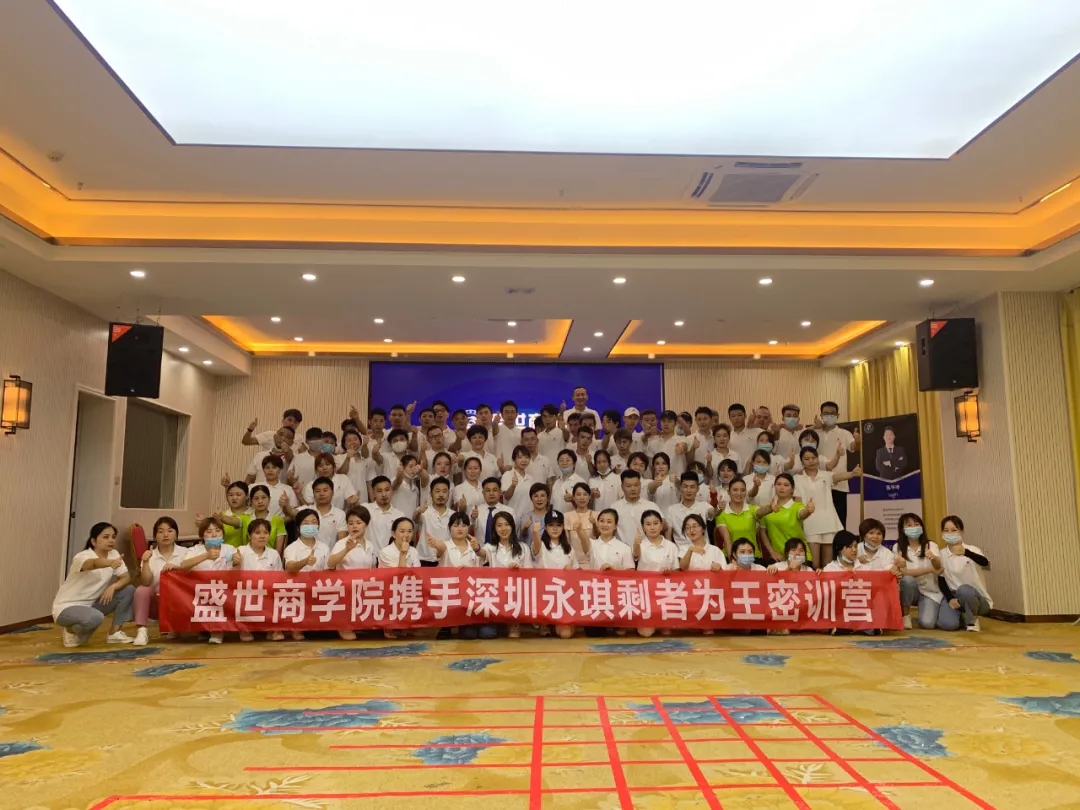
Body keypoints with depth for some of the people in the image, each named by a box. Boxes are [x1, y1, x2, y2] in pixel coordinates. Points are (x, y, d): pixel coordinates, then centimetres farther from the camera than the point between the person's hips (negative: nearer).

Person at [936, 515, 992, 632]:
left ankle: (972, 620, -9)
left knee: (964, 590, -39)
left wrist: (965, 552, -52)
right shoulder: (942, 554, 0)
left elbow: (985, 563, -34)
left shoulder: (971, 549, -11)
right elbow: (941, 580, 4)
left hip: (975, 596, -3)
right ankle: (961, 616, 14)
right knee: (947, 624, -25)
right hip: (954, 596, 3)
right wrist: (950, 598, -13)